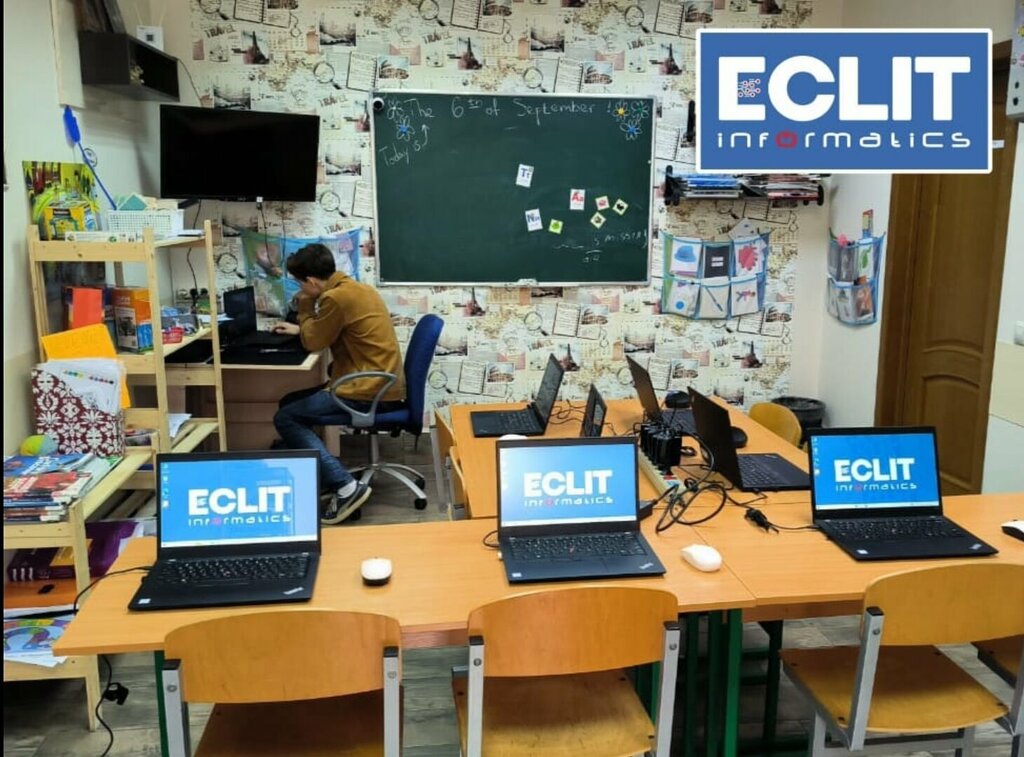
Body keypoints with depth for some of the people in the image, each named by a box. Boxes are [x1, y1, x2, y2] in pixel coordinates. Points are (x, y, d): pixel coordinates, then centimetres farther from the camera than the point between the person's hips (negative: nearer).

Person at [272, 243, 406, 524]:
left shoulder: (337, 297, -18)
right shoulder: (353, 288, 13)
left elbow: (313, 342, -4)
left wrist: (305, 306, 8)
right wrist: (300, 328, 27)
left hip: (370, 392, -10)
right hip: (379, 384, 10)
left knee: (285, 418, -8)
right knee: (290, 404, 16)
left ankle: (345, 486, -12)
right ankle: (322, 479, 15)